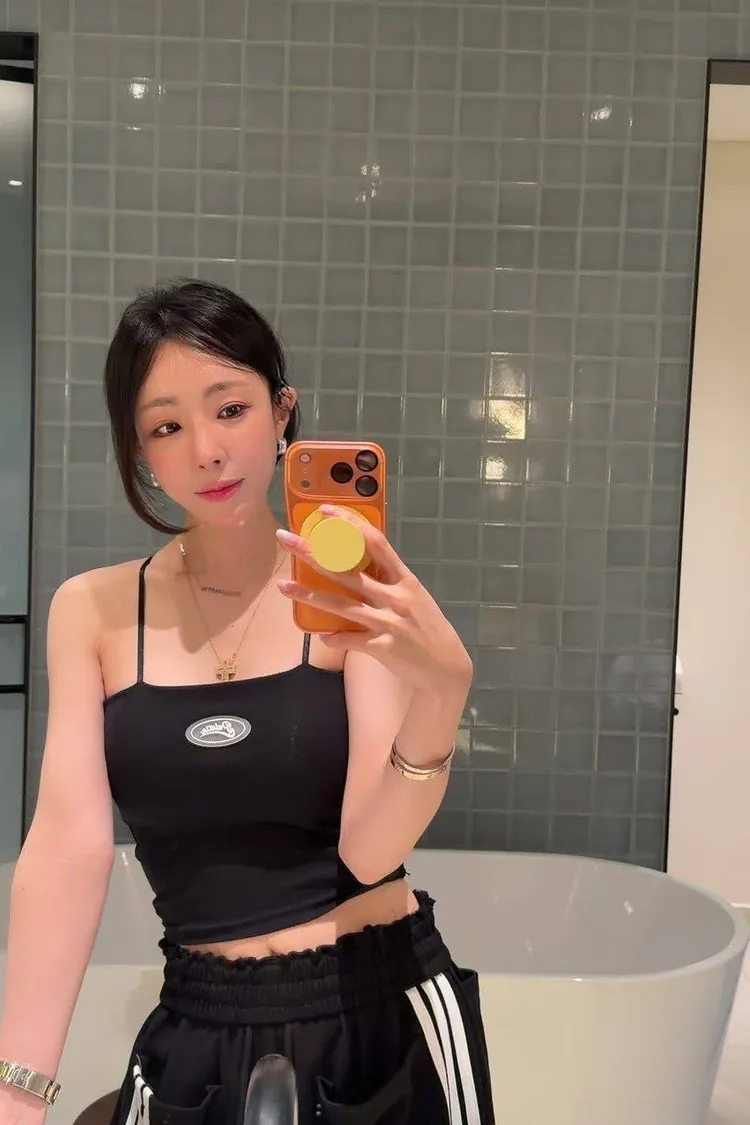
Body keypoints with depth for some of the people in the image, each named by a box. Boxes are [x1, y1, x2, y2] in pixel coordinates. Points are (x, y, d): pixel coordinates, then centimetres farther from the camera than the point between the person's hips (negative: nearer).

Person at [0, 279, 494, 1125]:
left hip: (382, 1014, -1)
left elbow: (368, 851, -16)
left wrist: (441, 691, -34)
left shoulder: (354, 596, -11)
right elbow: (70, 841, -9)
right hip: (196, 1030, 2)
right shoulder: (93, 612, -4)